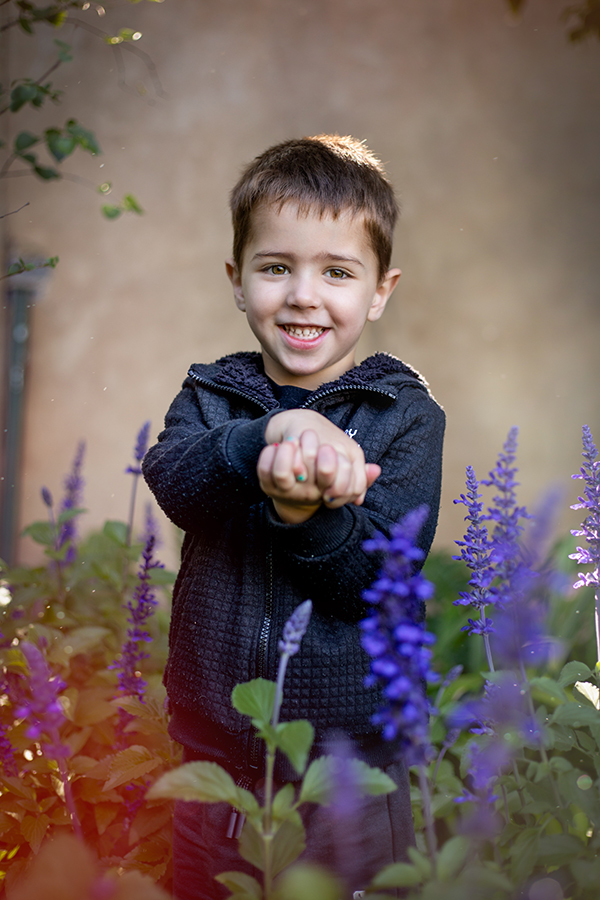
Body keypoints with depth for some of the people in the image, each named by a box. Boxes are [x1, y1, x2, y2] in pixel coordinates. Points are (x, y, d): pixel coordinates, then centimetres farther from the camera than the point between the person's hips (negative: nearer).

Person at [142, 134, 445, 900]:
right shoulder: (209, 394, 3)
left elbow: (383, 576, -16)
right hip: (212, 749, 3)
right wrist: (273, 434, -36)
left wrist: (308, 512, -34)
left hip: (350, 768, -2)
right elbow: (170, 478, -19)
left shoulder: (405, 413, -6)